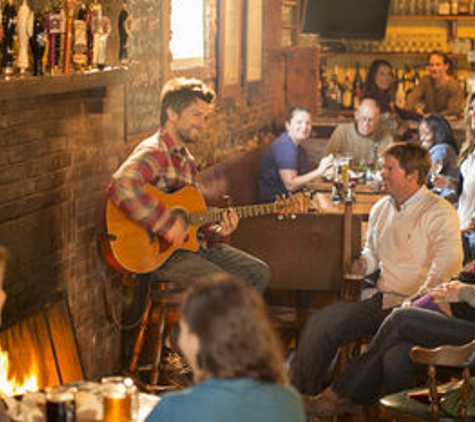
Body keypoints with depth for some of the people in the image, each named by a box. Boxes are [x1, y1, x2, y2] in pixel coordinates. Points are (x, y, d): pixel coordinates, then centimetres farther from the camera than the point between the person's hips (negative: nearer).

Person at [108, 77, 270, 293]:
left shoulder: (187, 159, 16)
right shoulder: (153, 153, -16)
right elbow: (121, 186, -38)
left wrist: (216, 231, 2)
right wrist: (167, 223, -32)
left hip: (191, 243, 10)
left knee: (259, 273, 7)